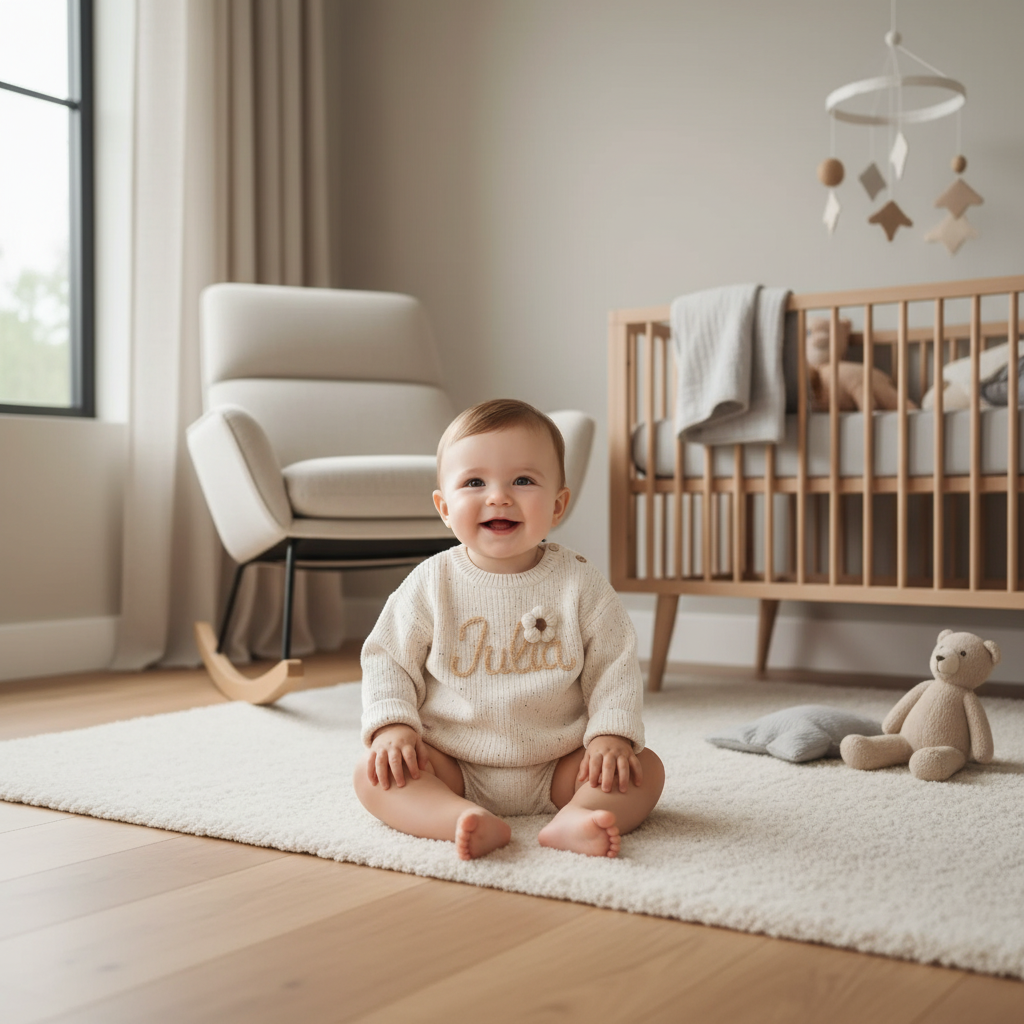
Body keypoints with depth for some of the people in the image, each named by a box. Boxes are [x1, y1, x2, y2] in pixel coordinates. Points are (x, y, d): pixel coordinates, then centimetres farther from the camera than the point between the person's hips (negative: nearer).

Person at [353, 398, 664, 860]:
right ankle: (467, 820, -42)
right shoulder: (431, 584, -5)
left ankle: (575, 815, -39)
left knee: (646, 769, -16)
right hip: (454, 766, 0)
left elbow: (614, 665, -1)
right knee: (374, 773, -23)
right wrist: (392, 725, -14)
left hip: (557, 767, 1)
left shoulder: (580, 584, -4)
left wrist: (612, 734, -15)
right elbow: (388, 658, 0)